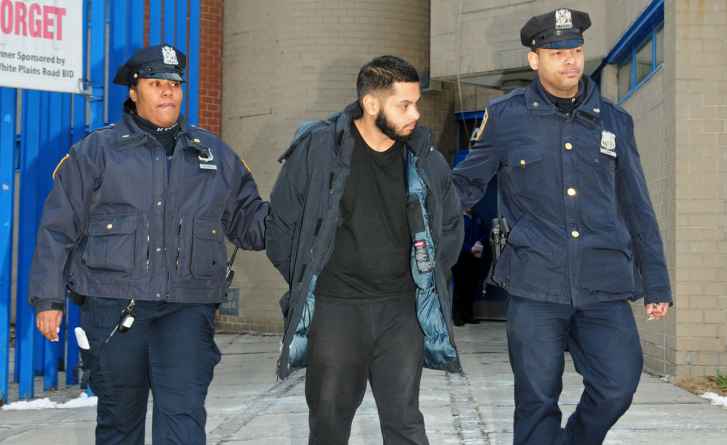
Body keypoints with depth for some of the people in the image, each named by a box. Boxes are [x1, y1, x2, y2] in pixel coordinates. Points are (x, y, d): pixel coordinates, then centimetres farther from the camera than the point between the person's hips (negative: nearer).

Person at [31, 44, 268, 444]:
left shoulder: (213, 153, 14)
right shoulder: (97, 150, 7)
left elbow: (248, 220, 17)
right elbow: (59, 227, 6)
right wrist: (49, 299, 1)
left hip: (187, 308, 1)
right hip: (113, 306, -1)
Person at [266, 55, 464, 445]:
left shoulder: (426, 159, 3)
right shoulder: (316, 149, -6)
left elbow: (451, 226, 18)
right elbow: (281, 226, 3)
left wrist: (427, 280, 13)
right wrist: (307, 282, 4)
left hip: (401, 310, 2)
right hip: (333, 310, -2)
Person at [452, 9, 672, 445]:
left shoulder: (613, 121, 10)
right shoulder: (507, 117, 4)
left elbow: (637, 209, 15)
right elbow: (466, 184, 11)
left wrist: (657, 284, 15)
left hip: (604, 285, 2)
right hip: (535, 284, -2)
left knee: (617, 386, -6)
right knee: (538, 399, 2)